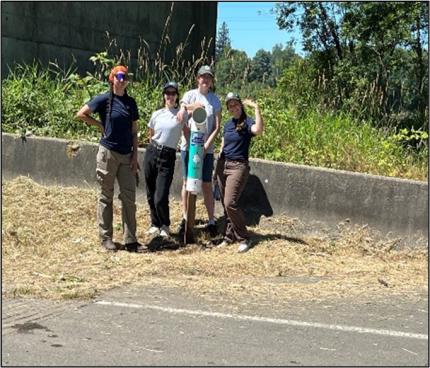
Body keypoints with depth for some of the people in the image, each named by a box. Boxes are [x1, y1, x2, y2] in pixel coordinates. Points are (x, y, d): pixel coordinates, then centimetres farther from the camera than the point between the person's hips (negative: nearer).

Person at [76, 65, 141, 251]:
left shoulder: (131, 102, 9)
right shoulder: (104, 99, -4)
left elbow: (134, 132, 11)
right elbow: (81, 114, -4)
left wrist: (135, 156, 5)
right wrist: (100, 125, -2)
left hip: (127, 155, 5)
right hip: (108, 153, -4)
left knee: (129, 197, 4)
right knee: (106, 197, 4)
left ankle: (130, 238, 10)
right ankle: (106, 237, 12)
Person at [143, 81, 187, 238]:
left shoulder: (182, 114, -1)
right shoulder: (156, 114, 8)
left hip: (168, 157, -4)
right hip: (151, 153, 4)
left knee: (160, 198, -10)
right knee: (151, 194, 10)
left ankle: (165, 225, 15)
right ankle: (155, 223, 29)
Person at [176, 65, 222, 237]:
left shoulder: (215, 100, 2)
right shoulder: (190, 95, 1)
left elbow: (217, 127, -1)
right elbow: (181, 119, -6)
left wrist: (206, 145, -10)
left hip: (206, 149, 0)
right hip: (189, 146, 0)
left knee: (207, 185, 4)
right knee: (187, 183, 6)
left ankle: (211, 221, 8)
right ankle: (185, 219, 14)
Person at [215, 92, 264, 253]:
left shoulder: (247, 122, -8)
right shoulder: (227, 124, 12)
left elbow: (258, 130, -32)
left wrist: (256, 108, -32)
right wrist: (218, 165, 18)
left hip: (238, 167, -7)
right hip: (223, 165, 7)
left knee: (230, 203, -16)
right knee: (225, 204, 8)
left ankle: (244, 239, -5)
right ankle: (229, 236, 19)